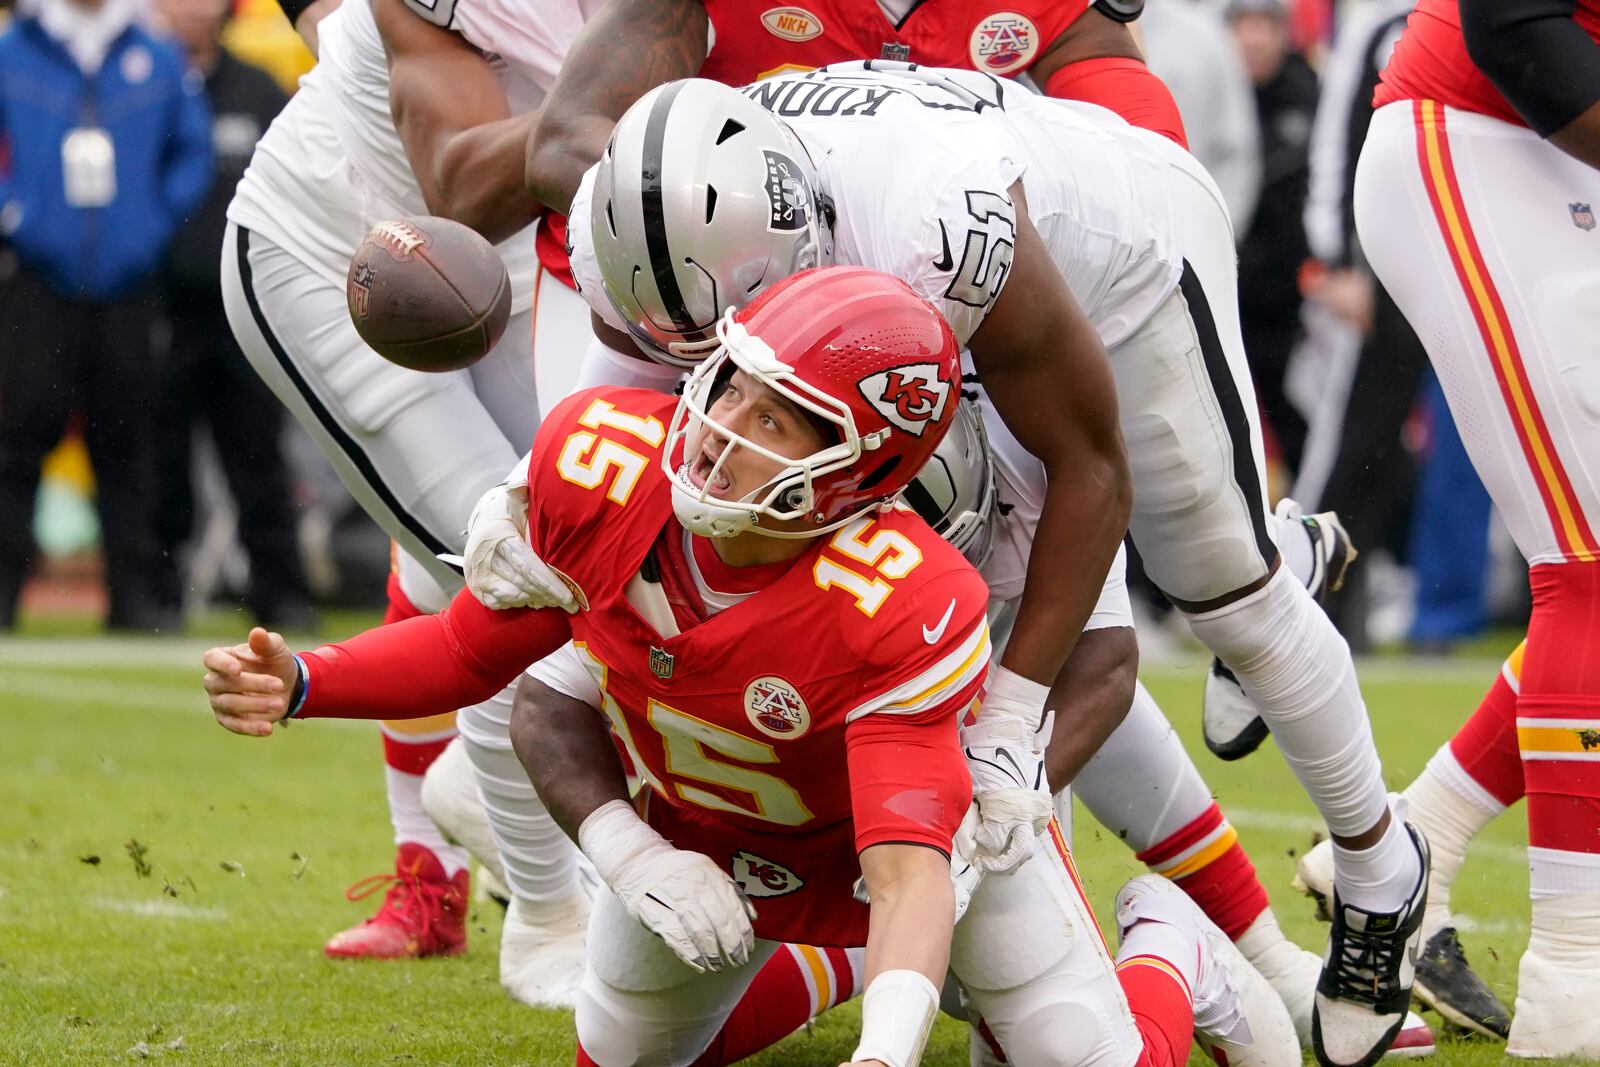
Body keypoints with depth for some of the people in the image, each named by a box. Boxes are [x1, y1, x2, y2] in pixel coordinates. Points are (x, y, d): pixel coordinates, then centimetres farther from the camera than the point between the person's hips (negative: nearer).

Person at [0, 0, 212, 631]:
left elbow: (193, 153, 14)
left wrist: (159, 223, 3)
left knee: (126, 438, 4)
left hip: (128, 287, 2)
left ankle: (134, 591, 9)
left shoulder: (159, 62, 8)